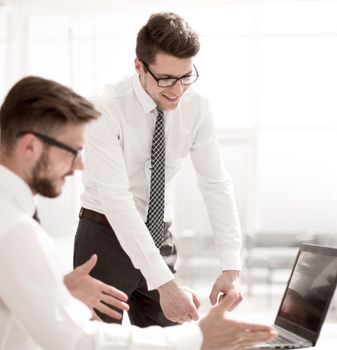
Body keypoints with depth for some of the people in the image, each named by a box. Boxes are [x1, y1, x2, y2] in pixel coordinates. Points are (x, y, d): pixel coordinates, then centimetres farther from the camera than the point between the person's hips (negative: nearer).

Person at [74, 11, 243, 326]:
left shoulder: (197, 107, -8)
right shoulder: (106, 110, -22)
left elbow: (216, 183, -8)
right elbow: (116, 198, -29)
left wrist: (231, 267, -18)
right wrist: (165, 283, -35)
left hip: (158, 238, 4)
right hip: (105, 237, -4)